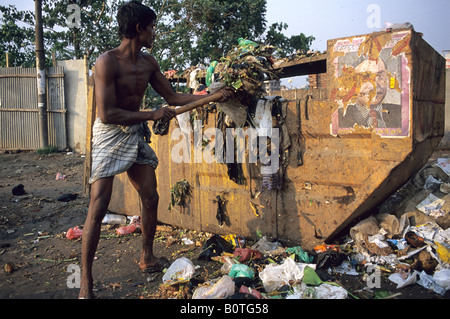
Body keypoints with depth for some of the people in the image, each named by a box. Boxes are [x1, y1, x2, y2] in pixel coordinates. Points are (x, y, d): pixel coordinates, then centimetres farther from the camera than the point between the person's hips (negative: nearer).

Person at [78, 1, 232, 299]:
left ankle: (147, 257, 27)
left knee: (151, 198, 7)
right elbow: (107, 114, -23)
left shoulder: (148, 62, 5)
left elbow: (173, 97, 12)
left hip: (137, 135, 7)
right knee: (98, 208, -9)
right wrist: (153, 115, -19)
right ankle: (86, 281, 4)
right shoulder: (107, 62, -18)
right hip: (110, 136, -7)